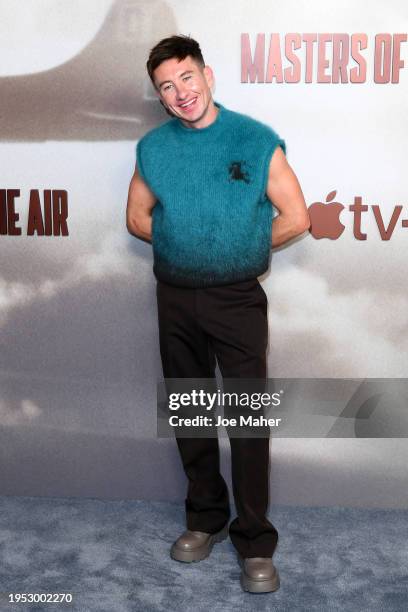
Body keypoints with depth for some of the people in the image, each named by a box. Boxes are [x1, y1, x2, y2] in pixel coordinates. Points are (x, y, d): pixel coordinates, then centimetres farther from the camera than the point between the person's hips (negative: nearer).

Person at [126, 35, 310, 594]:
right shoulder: (152, 148, 4)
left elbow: (295, 218, -4)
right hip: (175, 297, 4)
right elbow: (137, 217, 12)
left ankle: (255, 542, 12)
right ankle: (206, 517, 32)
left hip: (237, 297, -3)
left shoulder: (256, 140, -5)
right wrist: (184, 244, 0)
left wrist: (241, 248, -2)